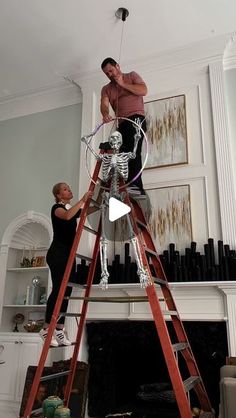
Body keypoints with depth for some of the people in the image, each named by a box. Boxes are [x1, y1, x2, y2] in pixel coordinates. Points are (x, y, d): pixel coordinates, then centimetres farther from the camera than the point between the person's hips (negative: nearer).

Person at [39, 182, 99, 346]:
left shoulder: (74, 209, 20)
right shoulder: (57, 208, -4)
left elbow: (93, 209, 14)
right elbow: (67, 216, -28)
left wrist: (99, 200, 0)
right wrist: (82, 200, -28)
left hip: (69, 254, 8)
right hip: (57, 253, -8)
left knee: (67, 290, 3)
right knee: (58, 289, -12)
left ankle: (59, 329, 5)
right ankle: (46, 329, -5)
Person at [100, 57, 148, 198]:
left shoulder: (132, 76, 14)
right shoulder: (106, 89, 21)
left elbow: (144, 91, -4)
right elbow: (104, 104, 0)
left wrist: (123, 84, -3)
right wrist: (105, 114, -24)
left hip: (136, 118, -6)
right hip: (122, 123, 6)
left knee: (133, 149, -25)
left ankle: (135, 184, -35)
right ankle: (138, 189, 0)